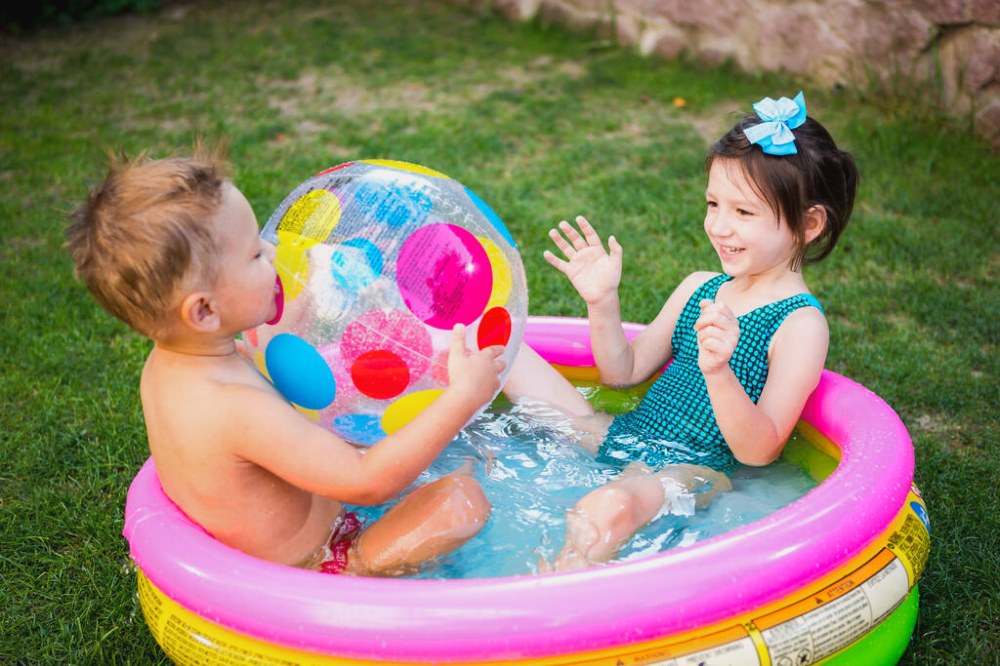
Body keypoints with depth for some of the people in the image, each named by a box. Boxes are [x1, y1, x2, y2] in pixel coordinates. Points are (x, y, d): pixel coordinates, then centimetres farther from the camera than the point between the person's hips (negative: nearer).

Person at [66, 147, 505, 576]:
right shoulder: (238, 408, -37)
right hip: (309, 574, -10)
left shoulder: (163, 364, -6)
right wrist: (464, 396, -30)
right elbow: (370, 484, -34)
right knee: (461, 499, -13)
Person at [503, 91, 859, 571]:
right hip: (618, 437, 8)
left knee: (610, 507, -44)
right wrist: (602, 303, -1)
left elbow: (759, 451, -17)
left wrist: (719, 373, -34)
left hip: (687, 473, -8)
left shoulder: (800, 325, -10)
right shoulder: (698, 289, 10)